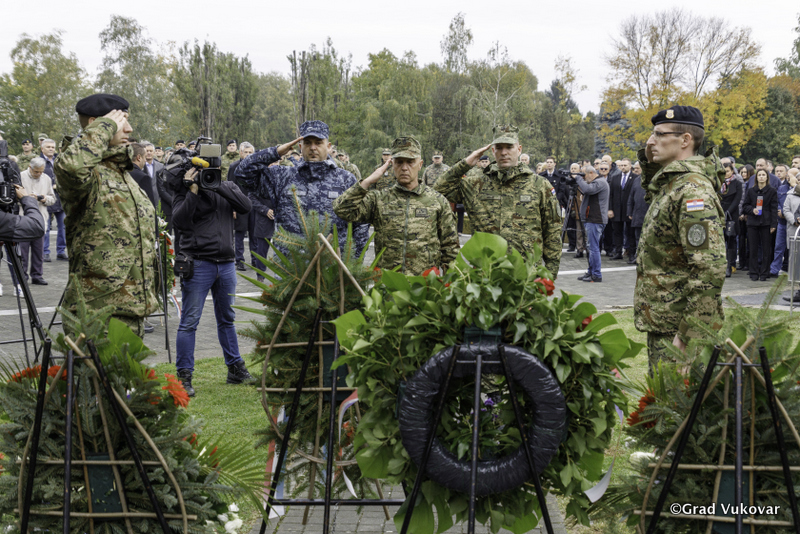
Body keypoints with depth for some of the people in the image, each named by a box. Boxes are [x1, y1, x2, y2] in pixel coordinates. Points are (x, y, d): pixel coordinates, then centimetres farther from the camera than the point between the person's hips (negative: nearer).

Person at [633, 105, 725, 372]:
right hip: (660, 321, 10)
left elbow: (710, 272, -26)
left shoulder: (693, 192, -20)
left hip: (675, 330, -10)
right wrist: (648, 159, 16)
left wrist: (689, 336, -25)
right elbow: (651, 187, 40)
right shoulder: (669, 183, 11)